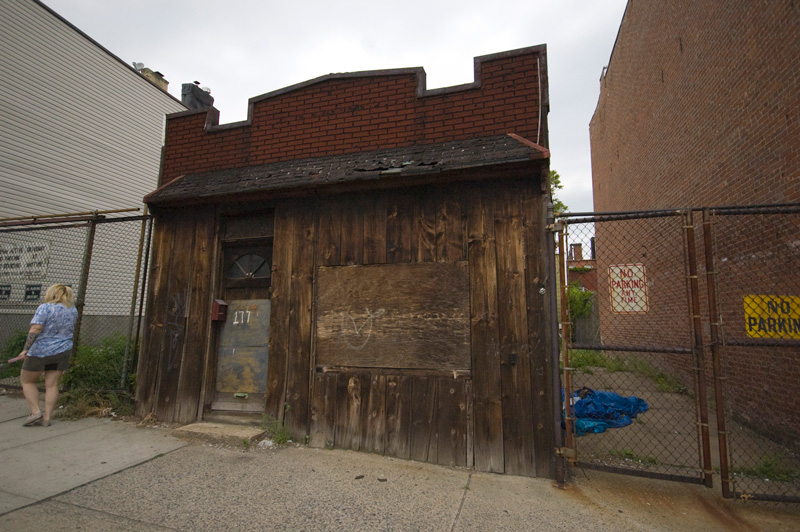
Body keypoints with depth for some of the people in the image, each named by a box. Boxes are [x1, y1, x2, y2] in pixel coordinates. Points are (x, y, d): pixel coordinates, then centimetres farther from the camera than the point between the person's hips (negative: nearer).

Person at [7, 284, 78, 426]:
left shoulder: (45, 308, -11)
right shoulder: (73, 310, 6)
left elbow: (35, 329, -20)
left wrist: (25, 349, -20)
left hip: (40, 351, -5)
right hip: (62, 352, 5)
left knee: (27, 381, 14)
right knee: (52, 384, 7)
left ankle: (35, 411, 5)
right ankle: (46, 418, 6)